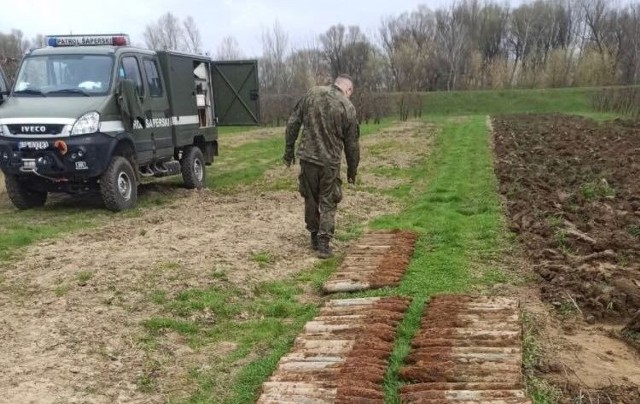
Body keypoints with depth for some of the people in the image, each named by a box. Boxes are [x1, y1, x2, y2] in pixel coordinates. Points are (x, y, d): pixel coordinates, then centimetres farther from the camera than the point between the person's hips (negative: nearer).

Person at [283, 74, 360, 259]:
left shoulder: (312, 93, 1)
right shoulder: (348, 107, -5)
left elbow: (293, 122, 2)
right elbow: (352, 144, 1)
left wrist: (289, 149, 11)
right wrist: (352, 170, 12)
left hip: (307, 157, 3)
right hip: (330, 162, -2)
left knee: (311, 199, 17)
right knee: (328, 203, 8)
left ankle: (314, 237, 27)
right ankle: (323, 243, 2)